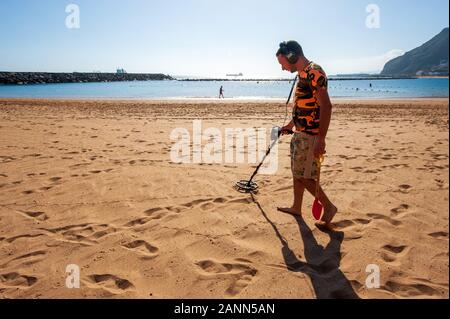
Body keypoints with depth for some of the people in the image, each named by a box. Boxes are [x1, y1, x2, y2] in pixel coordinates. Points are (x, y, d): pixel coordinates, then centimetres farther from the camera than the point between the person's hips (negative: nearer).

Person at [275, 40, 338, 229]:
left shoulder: (314, 72, -16)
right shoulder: (302, 73, 14)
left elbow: (326, 106, -23)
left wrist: (321, 139, -27)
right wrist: (290, 125, 30)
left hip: (310, 135, -10)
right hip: (300, 132, 10)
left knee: (303, 176, -4)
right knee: (297, 172, 17)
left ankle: (329, 207, 11)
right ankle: (296, 207, 30)